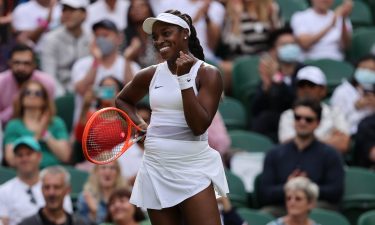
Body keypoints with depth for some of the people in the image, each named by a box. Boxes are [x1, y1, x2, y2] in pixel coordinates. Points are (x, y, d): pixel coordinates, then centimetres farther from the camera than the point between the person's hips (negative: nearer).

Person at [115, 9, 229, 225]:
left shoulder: (208, 74, -4)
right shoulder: (150, 75, 8)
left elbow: (199, 126, -15)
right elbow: (123, 100, 28)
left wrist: (184, 78, -16)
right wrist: (138, 123, 8)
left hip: (194, 169, -4)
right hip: (156, 169, 4)